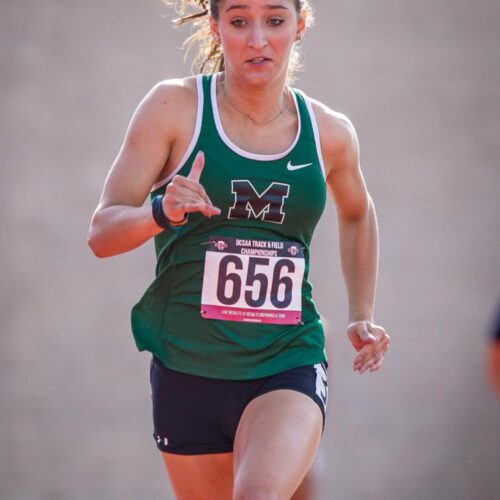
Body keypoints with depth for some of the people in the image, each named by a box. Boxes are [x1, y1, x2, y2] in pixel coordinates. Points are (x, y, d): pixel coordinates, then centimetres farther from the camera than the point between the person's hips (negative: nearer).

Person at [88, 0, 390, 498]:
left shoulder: (330, 133, 3)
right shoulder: (175, 107, -4)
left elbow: (356, 215, 25)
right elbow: (101, 232, -6)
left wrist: (362, 317, 18)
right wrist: (163, 213, -26)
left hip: (288, 365, 0)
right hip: (187, 368, 0)